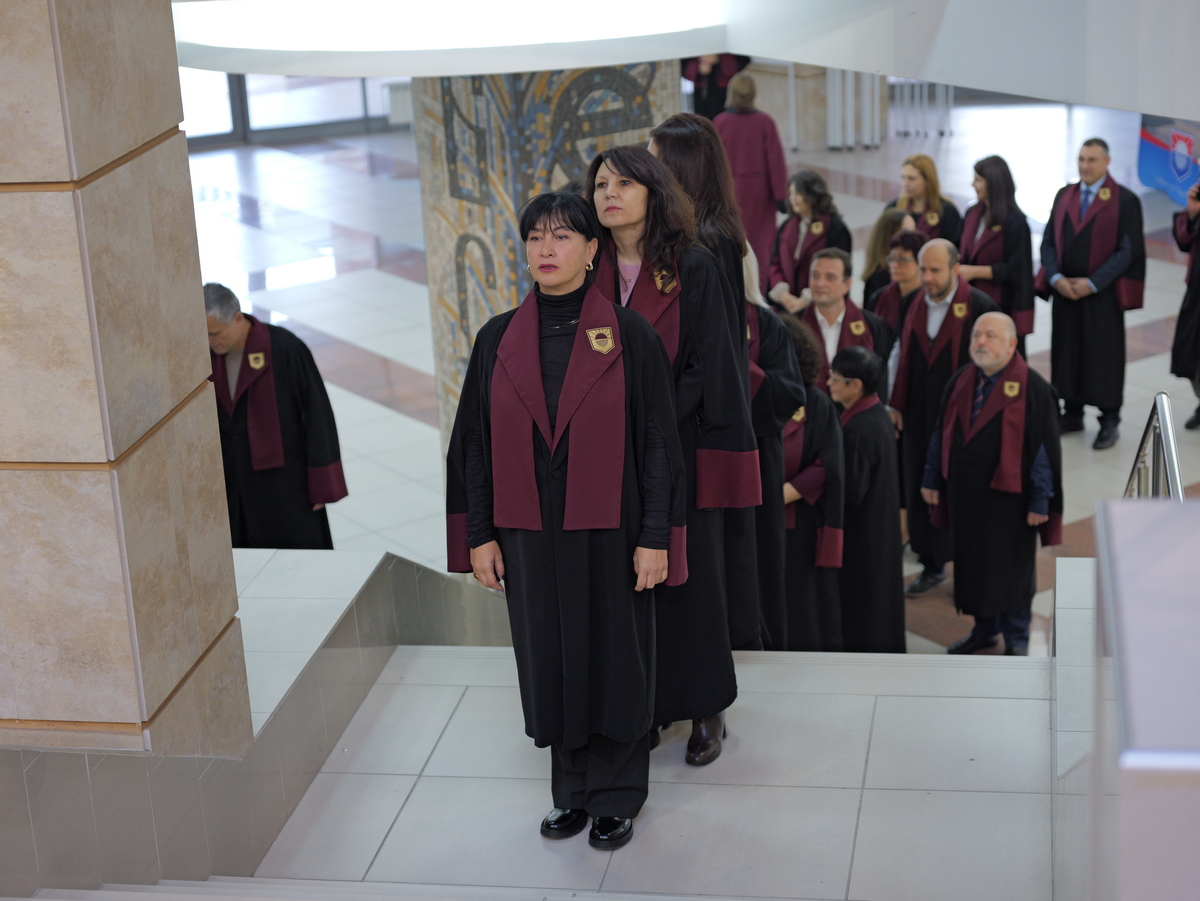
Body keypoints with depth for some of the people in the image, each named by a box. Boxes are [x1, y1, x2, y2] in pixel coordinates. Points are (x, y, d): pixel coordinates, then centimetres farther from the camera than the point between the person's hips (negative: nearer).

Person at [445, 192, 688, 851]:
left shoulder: (630, 336, -6)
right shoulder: (498, 339, 2)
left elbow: (658, 441, -6)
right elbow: (473, 443, 5)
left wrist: (656, 538, -10)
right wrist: (478, 536, 1)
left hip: (608, 531, -3)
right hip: (528, 533, 3)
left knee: (613, 658, 7)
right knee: (551, 661, 11)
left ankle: (617, 797, 23)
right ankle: (573, 791, 28)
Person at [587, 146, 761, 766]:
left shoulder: (693, 267, -5)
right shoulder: (586, 270, 4)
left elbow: (705, 365, -6)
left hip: (678, 446, -3)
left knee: (689, 575, 3)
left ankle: (705, 709, 18)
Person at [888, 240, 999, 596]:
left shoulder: (979, 306, -12)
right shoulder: (916, 305, 5)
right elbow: (900, 356, 13)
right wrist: (895, 404, 10)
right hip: (919, 417, 5)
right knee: (921, 489, 10)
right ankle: (932, 565, 24)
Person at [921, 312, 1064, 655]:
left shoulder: (1032, 389, -15)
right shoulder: (961, 381, 2)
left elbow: (1045, 447, -13)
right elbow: (941, 433, 10)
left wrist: (1040, 501, -15)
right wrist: (932, 479, 9)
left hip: (1008, 496, -5)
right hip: (965, 493, 5)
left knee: (1011, 567, 9)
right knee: (972, 562, 16)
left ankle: (1016, 639, 27)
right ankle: (984, 629, 35)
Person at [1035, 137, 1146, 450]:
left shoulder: (1125, 200, -7)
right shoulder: (1064, 196, 8)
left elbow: (1128, 250, -10)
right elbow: (1049, 241, 8)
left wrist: (1092, 283, -15)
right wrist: (1055, 277, -9)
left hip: (1102, 294, -4)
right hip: (1064, 290, 4)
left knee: (1104, 354, 1)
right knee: (1067, 351, 9)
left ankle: (1110, 421, 11)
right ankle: (1072, 414, 21)